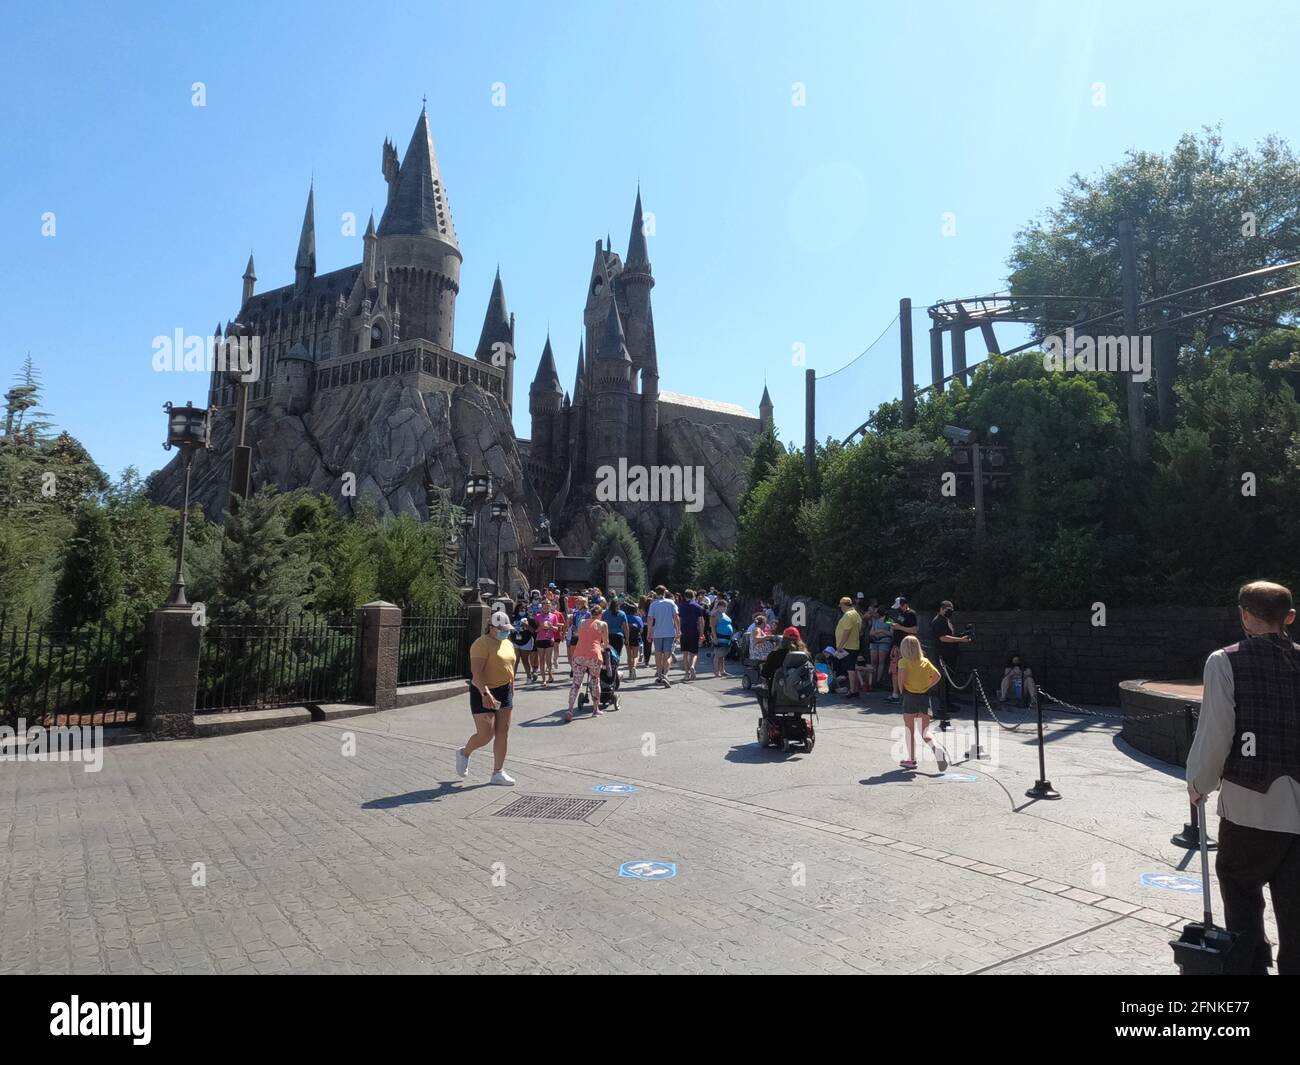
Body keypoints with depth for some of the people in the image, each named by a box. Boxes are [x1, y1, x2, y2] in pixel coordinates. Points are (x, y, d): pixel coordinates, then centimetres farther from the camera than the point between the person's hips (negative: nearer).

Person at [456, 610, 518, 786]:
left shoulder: (508, 644, 12)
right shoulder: (482, 644, -14)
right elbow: (476, 672, -24)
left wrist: (512, 692, 18)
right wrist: (486, 693, -34)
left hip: (504, 692, 8)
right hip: (484, 692, -8)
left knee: (502, 733, 6)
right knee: (486, 734, -6)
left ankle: (498, 772, 13)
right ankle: (464, 753, 23)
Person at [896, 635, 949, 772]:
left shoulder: (903, 661, -5)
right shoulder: (925, 661, 8)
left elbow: (902, 673, -21)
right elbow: (937, 676, 3)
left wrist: (901, 690, -7)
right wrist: (926, 687, 10)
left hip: (909, 697, -3)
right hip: (924, 697, 4)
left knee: (909, 731, 9)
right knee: (925, 732, 7)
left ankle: (911, 759, 14)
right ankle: (937, 747, -21)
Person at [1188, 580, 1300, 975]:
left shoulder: (1225, 662, -9)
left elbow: (1215, 734, -11)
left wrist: (1198, 785, 4)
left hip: (1250, 808, -3)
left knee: (1240, 890, 18)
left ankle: (1250, 961, 25)